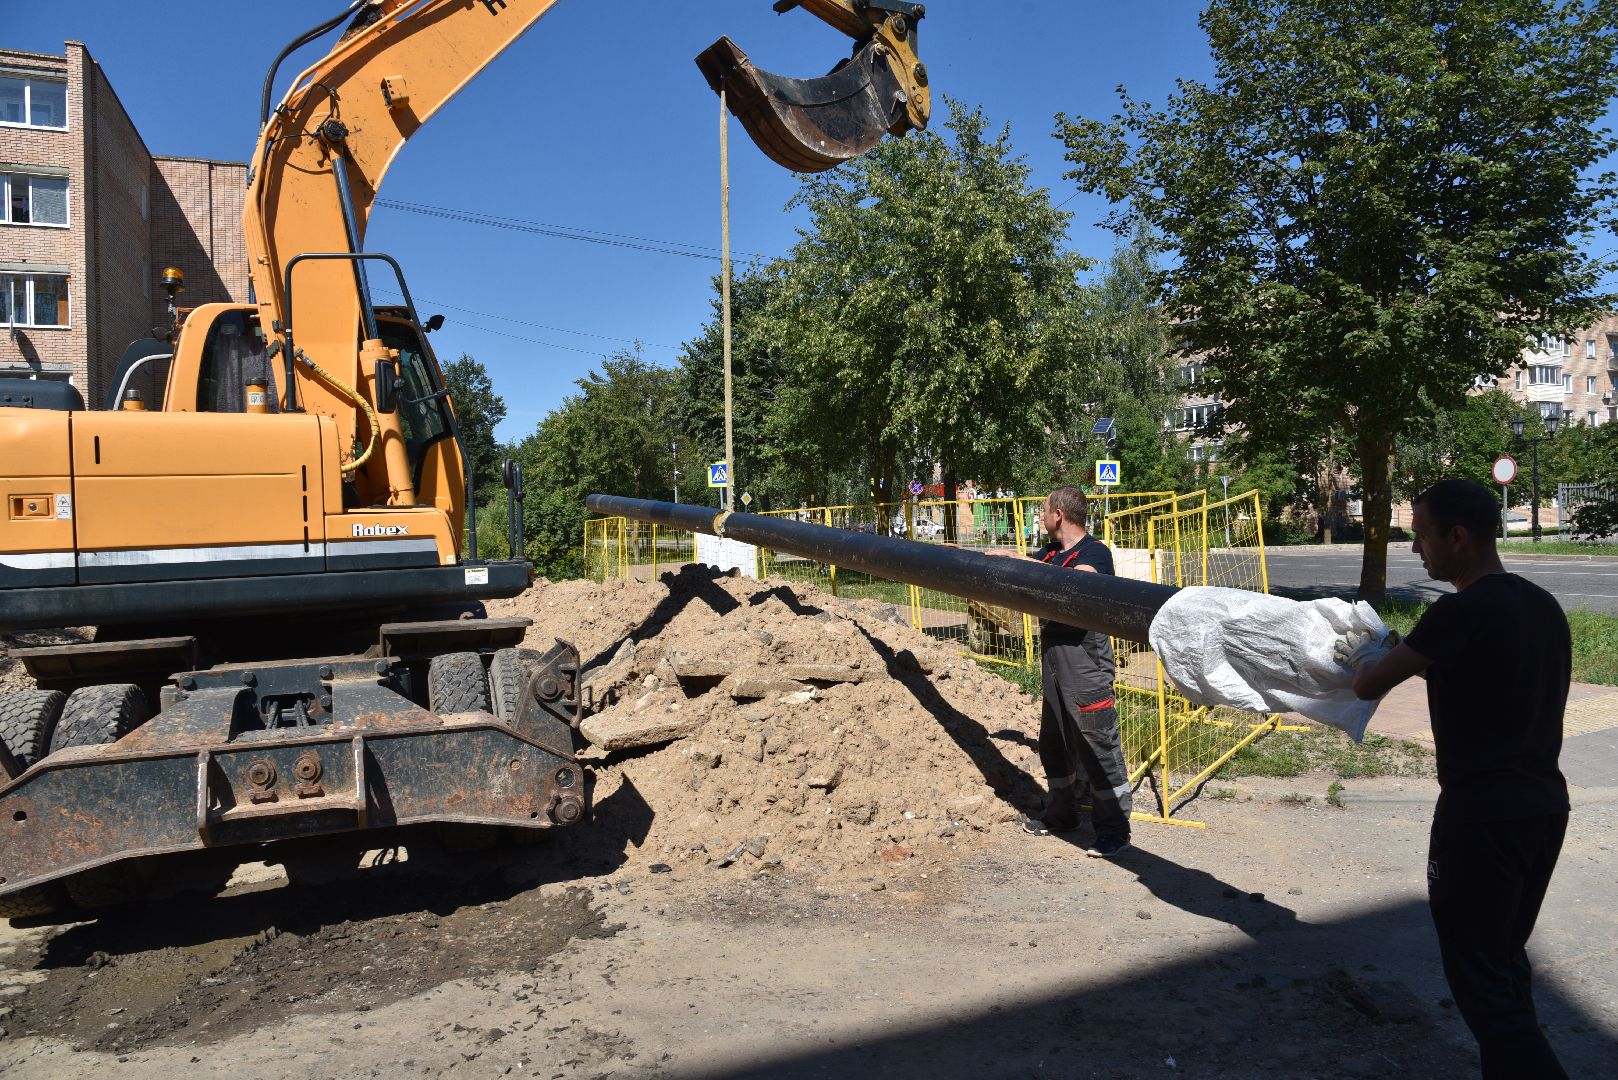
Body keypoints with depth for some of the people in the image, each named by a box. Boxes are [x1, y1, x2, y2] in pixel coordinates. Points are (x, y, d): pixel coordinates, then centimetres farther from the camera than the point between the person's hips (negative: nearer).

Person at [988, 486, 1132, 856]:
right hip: (1054, 662, 9)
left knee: (1098, 747, -3)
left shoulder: (1095, 552, -12)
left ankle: (1114, 829, 6)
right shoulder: (1051, 552, 13)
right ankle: (1061, 812, 32)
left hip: (1086, 664, -9)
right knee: (1055, 743, 18)